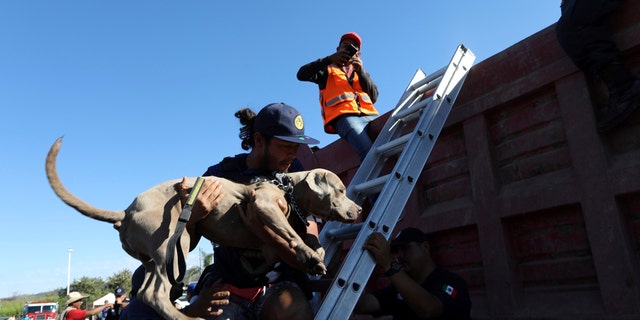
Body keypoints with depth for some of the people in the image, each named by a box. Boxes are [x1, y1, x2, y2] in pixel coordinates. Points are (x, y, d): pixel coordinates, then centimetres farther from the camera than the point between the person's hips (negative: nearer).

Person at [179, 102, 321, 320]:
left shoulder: (296, 173, -8)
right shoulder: (220, 175, -8)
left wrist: (266, 231, -32)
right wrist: (192, 214, -31)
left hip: (278, 282, -1)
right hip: (228, 284, 1)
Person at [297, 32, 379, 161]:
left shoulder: (361, 72, 35)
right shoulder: (328, 70, 26)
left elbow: (374, 97, 17)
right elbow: (302, 74, 8)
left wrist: (360, 71, 4)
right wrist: (329, 59, -1)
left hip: (369, 116, 4)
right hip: (344, 117, -4)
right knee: (369, 152, -33)